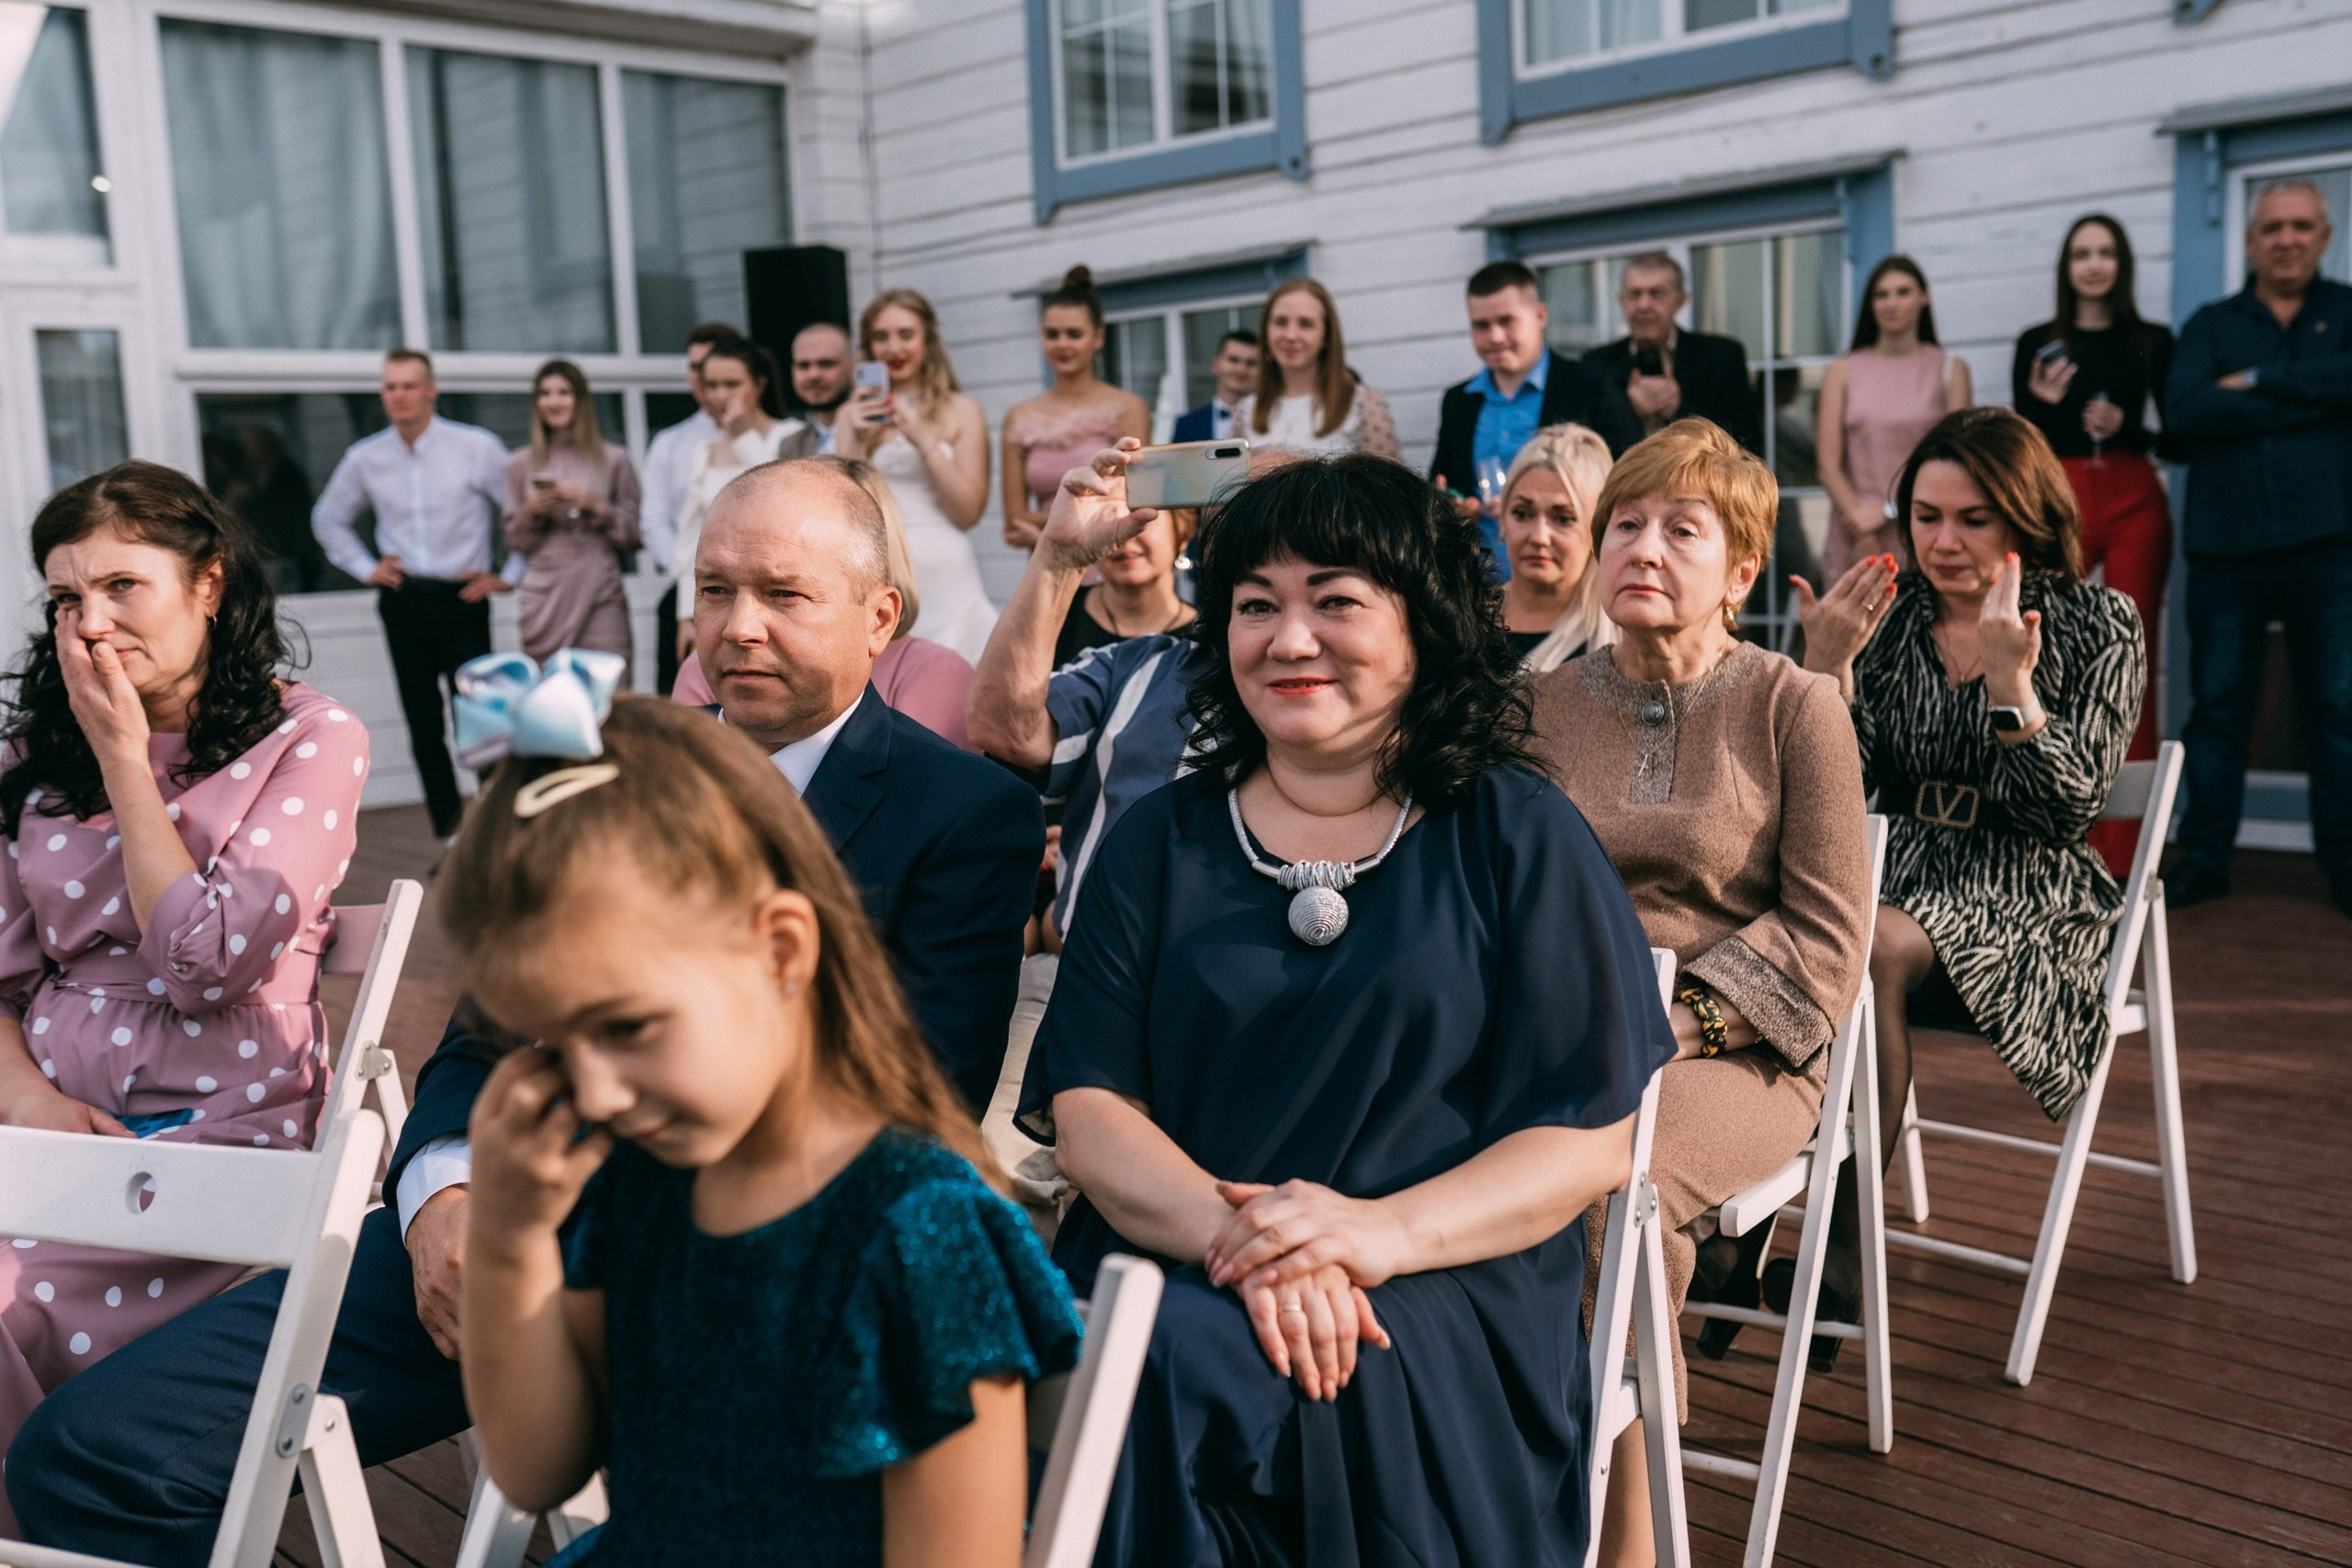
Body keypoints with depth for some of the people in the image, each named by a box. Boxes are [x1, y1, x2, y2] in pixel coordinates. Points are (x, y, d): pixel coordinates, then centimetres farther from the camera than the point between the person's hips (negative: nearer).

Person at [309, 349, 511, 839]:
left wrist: (508, 575, -1)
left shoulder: (477, 448, -4)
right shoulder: (366, 458, 6)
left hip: (462, 601, -3)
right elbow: (328, 518, 23)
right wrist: (366, 568, 13)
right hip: (403, 602, 4)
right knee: (424, 727, 5)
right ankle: (450, 837, 12)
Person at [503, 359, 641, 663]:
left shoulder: (613, 459, 10)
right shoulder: (521, 464, 14)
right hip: (544, 601, 1)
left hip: (601, 596, -1)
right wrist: (531, 513, -4)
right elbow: (514, 541, 14)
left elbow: (633, 535, 8)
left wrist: (596, 506, -7)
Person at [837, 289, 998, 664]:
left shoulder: (962, 411, 7)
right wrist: (856, 442, -8)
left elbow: (969, 512, -2)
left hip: (945, 576, -1)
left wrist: (924, 440, -10)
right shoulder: (853, 415, 11)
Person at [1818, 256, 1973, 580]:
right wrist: (1863, 538, -9)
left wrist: (1889, 510, -7)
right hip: (1857, 535, 0)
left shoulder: (1950, 370, 8)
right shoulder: (1843, 371, 8)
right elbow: (1828, 463, 2)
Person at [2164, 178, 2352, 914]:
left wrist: (2259, 381, -9)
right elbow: (2184, 412, -9)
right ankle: (2204, 859, 13)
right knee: (2217, 707, 5)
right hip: (2226, 544, 1)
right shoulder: (2211, 325, 11)